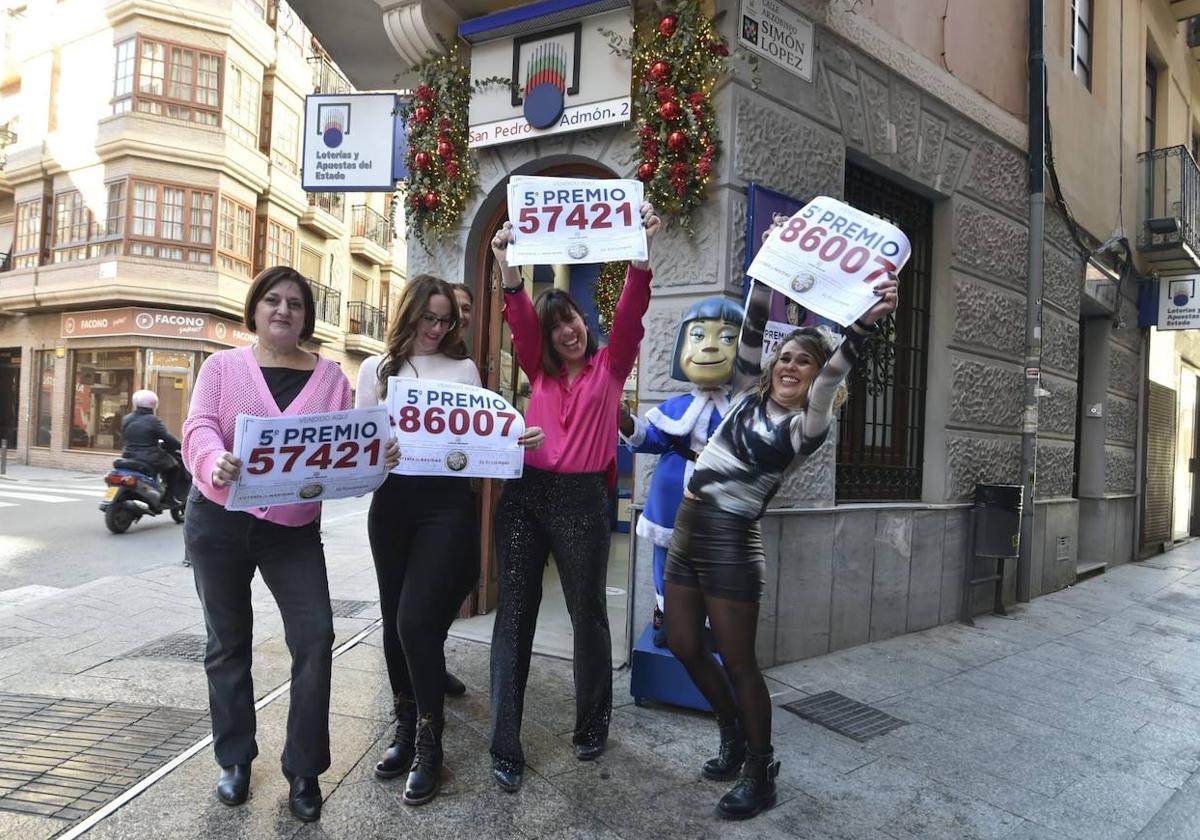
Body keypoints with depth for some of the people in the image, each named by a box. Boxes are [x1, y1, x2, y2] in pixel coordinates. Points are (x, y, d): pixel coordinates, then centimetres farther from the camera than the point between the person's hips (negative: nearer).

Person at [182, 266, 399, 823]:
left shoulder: (330, 377, 4)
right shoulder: (222, 366, 0)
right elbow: (199, 429, -13)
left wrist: (378, 457, -24)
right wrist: (216, 461, -36)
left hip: (294, 529, 1)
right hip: (219, 522, 0)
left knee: (315, 638, -5)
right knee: (229, 641, 12)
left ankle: (304, 770, 11)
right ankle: (235, 759, 30)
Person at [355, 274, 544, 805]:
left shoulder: (463, 368, 8)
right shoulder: (375, 369, 11)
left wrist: (518, 440, -15)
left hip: (447, 504, -3)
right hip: (391, 503, 3)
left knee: (417, 621, -10)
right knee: (395, 621, 10)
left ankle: (429, 743, 7)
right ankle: (405, 728, 29)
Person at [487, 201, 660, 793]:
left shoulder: (609, 365, 8)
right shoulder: (540, 371, 13)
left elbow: (631, 312, -6)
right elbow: (520, 320, -2)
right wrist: (507, 266, -18)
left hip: (582, 499, -2)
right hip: (524, 495, 2)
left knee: (587, 614, 9)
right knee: (515, 615, 2)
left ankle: (592, 725, 30)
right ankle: (504, 747, 10)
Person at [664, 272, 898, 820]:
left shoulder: (806, 428, -6)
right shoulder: (748, 398, 10)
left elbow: (834, 374, -24)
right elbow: (751, 334, 6)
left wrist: (864, 323, -39)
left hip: (729, 540, -7)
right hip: (687, 530, 7)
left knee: (737, 661, 2)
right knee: (684, 646, 15)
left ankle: (761, 772, 22)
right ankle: (733, 735, 38)